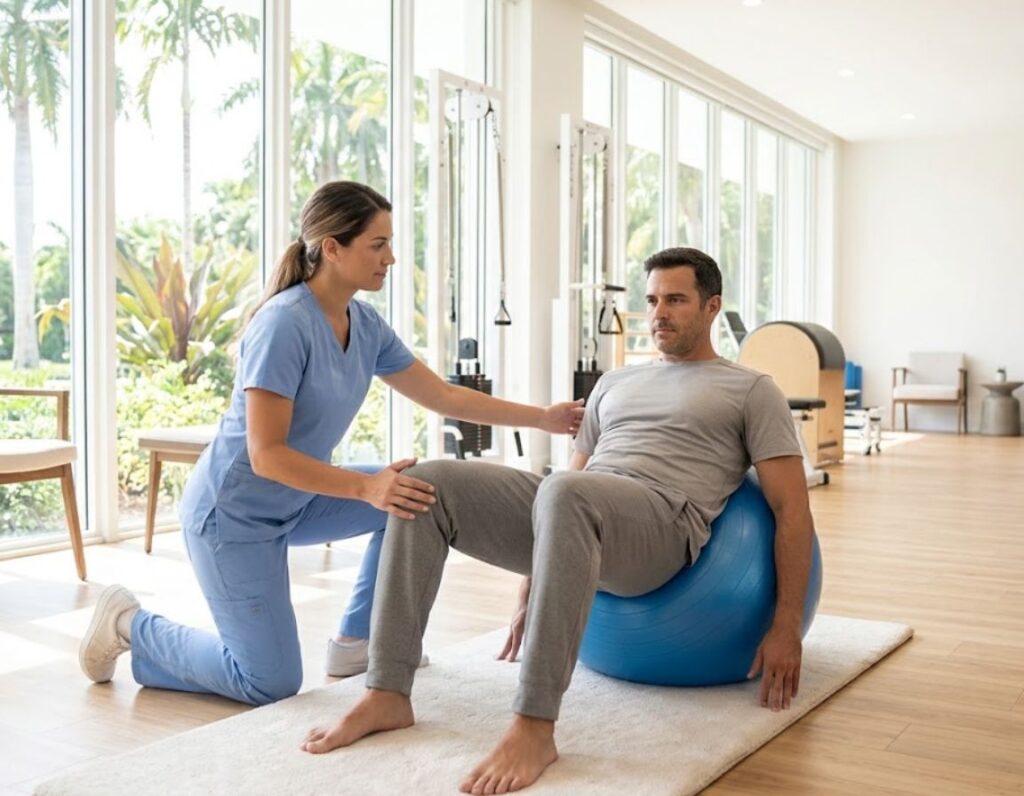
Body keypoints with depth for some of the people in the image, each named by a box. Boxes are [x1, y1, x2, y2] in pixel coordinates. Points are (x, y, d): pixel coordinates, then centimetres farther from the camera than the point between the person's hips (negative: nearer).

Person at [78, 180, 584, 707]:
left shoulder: (365, 325, -3)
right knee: (272, 684, -3)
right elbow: (267, 455, -29)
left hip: (293, 504, 8)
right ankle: (130, 626, 15)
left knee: (419, 491, 0)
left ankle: (357, 641, 12)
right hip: (233, 514, -8)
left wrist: (543, 417, 1)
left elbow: (443, 396, 4)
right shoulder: (285, 323, -27)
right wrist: (366, 486, -37)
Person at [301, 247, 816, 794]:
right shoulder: (615, 383, 31)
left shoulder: (750, 390, 14)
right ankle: (388, 693, -19)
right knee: (427, 483, -16)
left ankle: (535, 727, -39)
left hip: (663, 524, -6)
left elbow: (792, 509, 6)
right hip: (577, 516, 6)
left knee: (564, 494, -42)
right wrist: (532, 588, 23)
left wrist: (785, 627, -4)